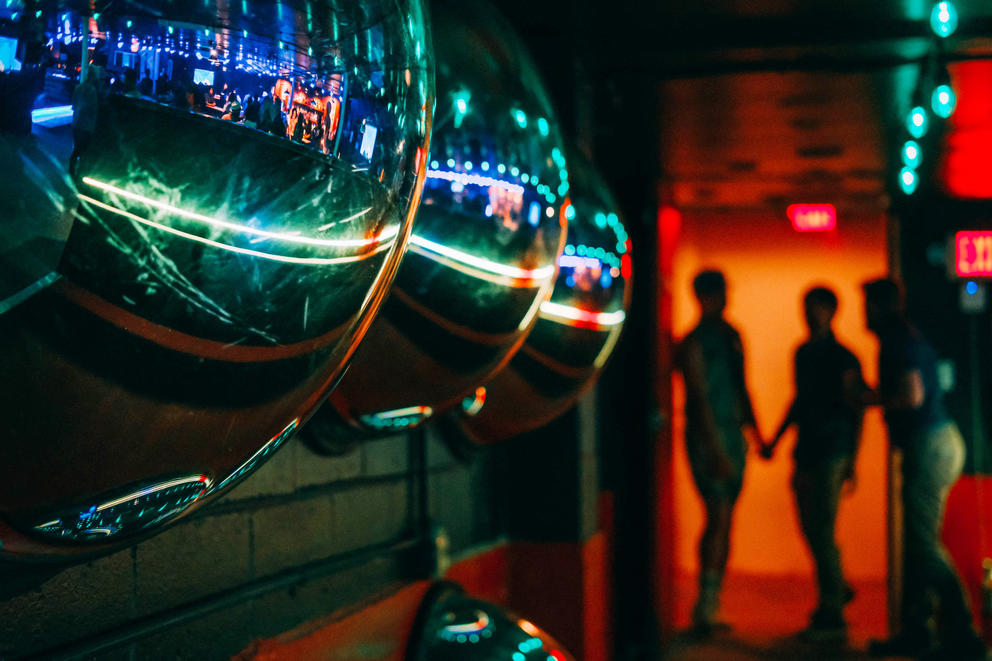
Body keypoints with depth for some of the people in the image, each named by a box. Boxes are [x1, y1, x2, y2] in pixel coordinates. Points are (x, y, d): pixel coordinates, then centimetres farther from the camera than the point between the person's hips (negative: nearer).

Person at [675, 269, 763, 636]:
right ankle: (704, 608, -12)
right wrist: (717, 451, -19)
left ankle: (713, 604, 13)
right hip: (707, 437, -7)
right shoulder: (693, 344, -9)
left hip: (732, 435, 7)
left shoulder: (732, 337, 15)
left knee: (725, 521, 7)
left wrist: (755, 433, 21)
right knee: (718, 519, -14)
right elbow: (700, 398, -14)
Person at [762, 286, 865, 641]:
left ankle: (832, 617, -3)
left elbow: (856, 410, -10)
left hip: (832, 452, -8)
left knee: (822, 531, -8)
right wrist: (775, 441, 25)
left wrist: (852, 460, -14)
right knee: (811, 528, 14)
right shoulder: (802, 354, 13)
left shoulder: (843, 359, -9)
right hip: (806, 451, 8)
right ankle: (838, 588, 34)